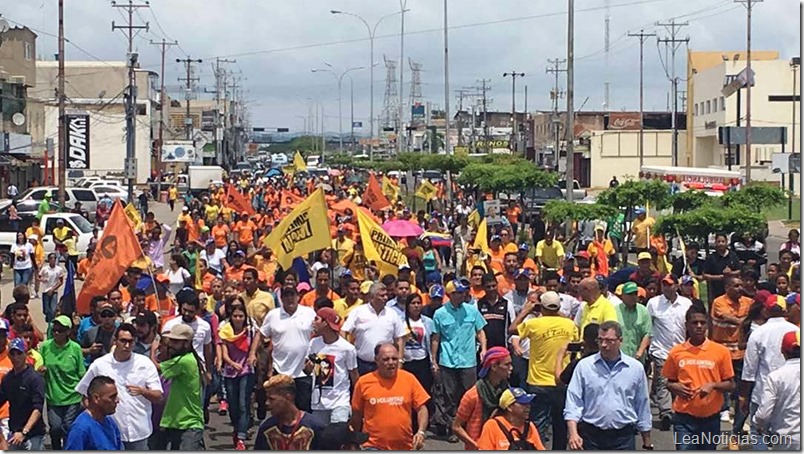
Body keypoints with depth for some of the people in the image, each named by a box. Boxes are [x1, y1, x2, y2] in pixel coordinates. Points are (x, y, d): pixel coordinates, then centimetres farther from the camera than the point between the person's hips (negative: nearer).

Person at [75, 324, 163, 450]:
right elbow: (85, 393, 10)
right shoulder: (99, 365, -2)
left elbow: (158, 397, -4)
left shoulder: (145, 363, -2)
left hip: (139, 431, 0)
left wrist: (143, 391, -24)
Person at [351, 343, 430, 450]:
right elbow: (357, 415, 6)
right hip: (373, 447, -2)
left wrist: (421, 432, -15)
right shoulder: (363, 382, -5)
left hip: (404, 447, 2)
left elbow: (421, 409, 1)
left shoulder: (409, 379, -2)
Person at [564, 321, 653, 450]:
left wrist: (647, 442, 11)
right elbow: (573, 402, -2)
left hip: (623, 437, 0)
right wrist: (573, 434, -15)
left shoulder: (636, 368, 3)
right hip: (591, 435, 0)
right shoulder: (584, 366, 0)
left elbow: (642, 406, 9)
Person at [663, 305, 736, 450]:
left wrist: (713, 385, -16)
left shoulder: (721, 351, -2)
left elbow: (731, 385, 3)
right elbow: (669, 383, 12)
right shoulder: (676, 352, 1)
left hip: (710, 417, 1)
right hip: (684, 417, -1)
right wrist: (675, 387, -10)